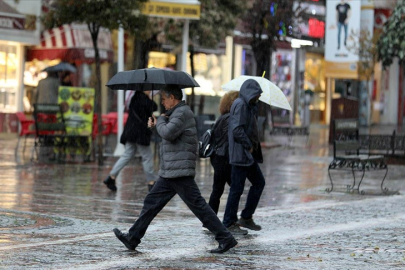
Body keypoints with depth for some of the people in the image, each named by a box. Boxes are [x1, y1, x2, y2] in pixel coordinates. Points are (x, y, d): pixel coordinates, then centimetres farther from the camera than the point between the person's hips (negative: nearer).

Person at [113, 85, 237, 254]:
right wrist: (156, 124, 11)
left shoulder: (182, 113, -13)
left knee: (198, 205, -9)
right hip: (169, 173, 11)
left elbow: (168, 133, -25)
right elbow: (169, 134, 29)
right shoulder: (176, 113, 20)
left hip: (180, 173, -10)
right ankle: (133, 238, 16)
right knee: (151, 202, 11)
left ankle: (225, 239, -5)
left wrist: (160, 120, -5)